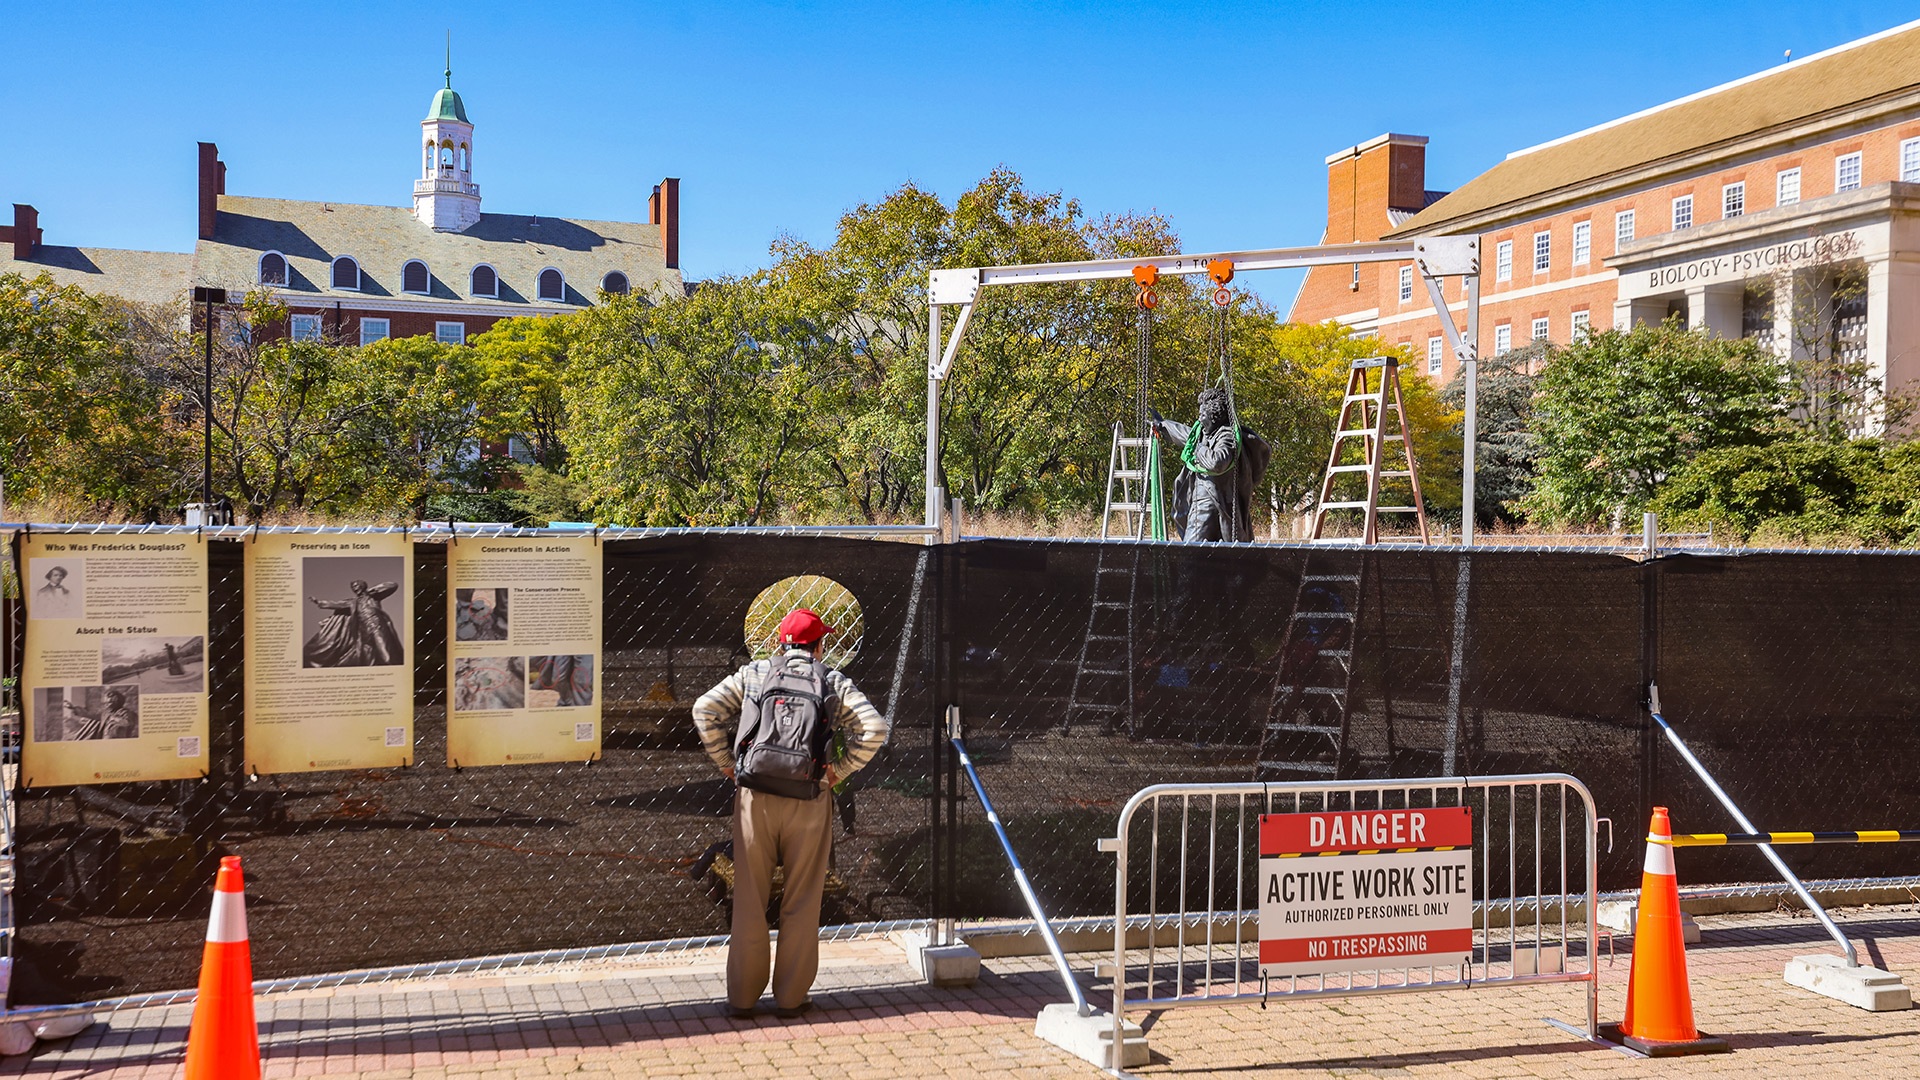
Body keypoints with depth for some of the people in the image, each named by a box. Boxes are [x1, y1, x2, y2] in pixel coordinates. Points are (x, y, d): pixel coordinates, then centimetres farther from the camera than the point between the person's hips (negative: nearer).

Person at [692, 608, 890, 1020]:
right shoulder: (834, 682, 3)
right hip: (809, 803, -1)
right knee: (801, 904, 11)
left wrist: (727, 764, 4)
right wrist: (839, 771, 1)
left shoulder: (752, 675, 6)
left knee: (749, 902, 10)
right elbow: (876, 728, -7)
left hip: (755, 798, 1)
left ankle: (742, 997, 17)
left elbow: (705, 711, -2)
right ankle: (791, 997, 17)